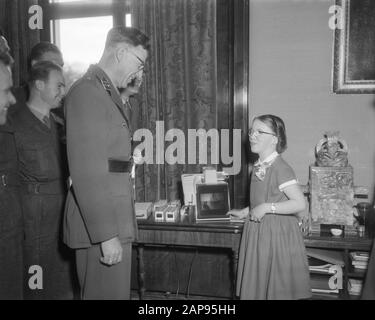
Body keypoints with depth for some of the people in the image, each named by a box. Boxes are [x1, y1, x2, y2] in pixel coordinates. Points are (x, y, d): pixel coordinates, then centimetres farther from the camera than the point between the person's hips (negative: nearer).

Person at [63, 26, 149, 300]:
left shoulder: (110, 93, 16)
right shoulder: (86, 92, -13)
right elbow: (85, 172, -20)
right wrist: (107, 235, -20)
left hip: (115, 219, 9)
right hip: (100, 226, -9)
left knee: (117, 292, 17)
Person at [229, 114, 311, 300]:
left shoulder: (280, 168, -18)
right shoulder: (259, 166, 7)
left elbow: (300, 203, -25)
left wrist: (266, 208, -24)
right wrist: (245, 212, 16)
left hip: (277, 235, -8)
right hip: (257, 234, 8)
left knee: (278, 291, 5)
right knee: (256, 289, 16)